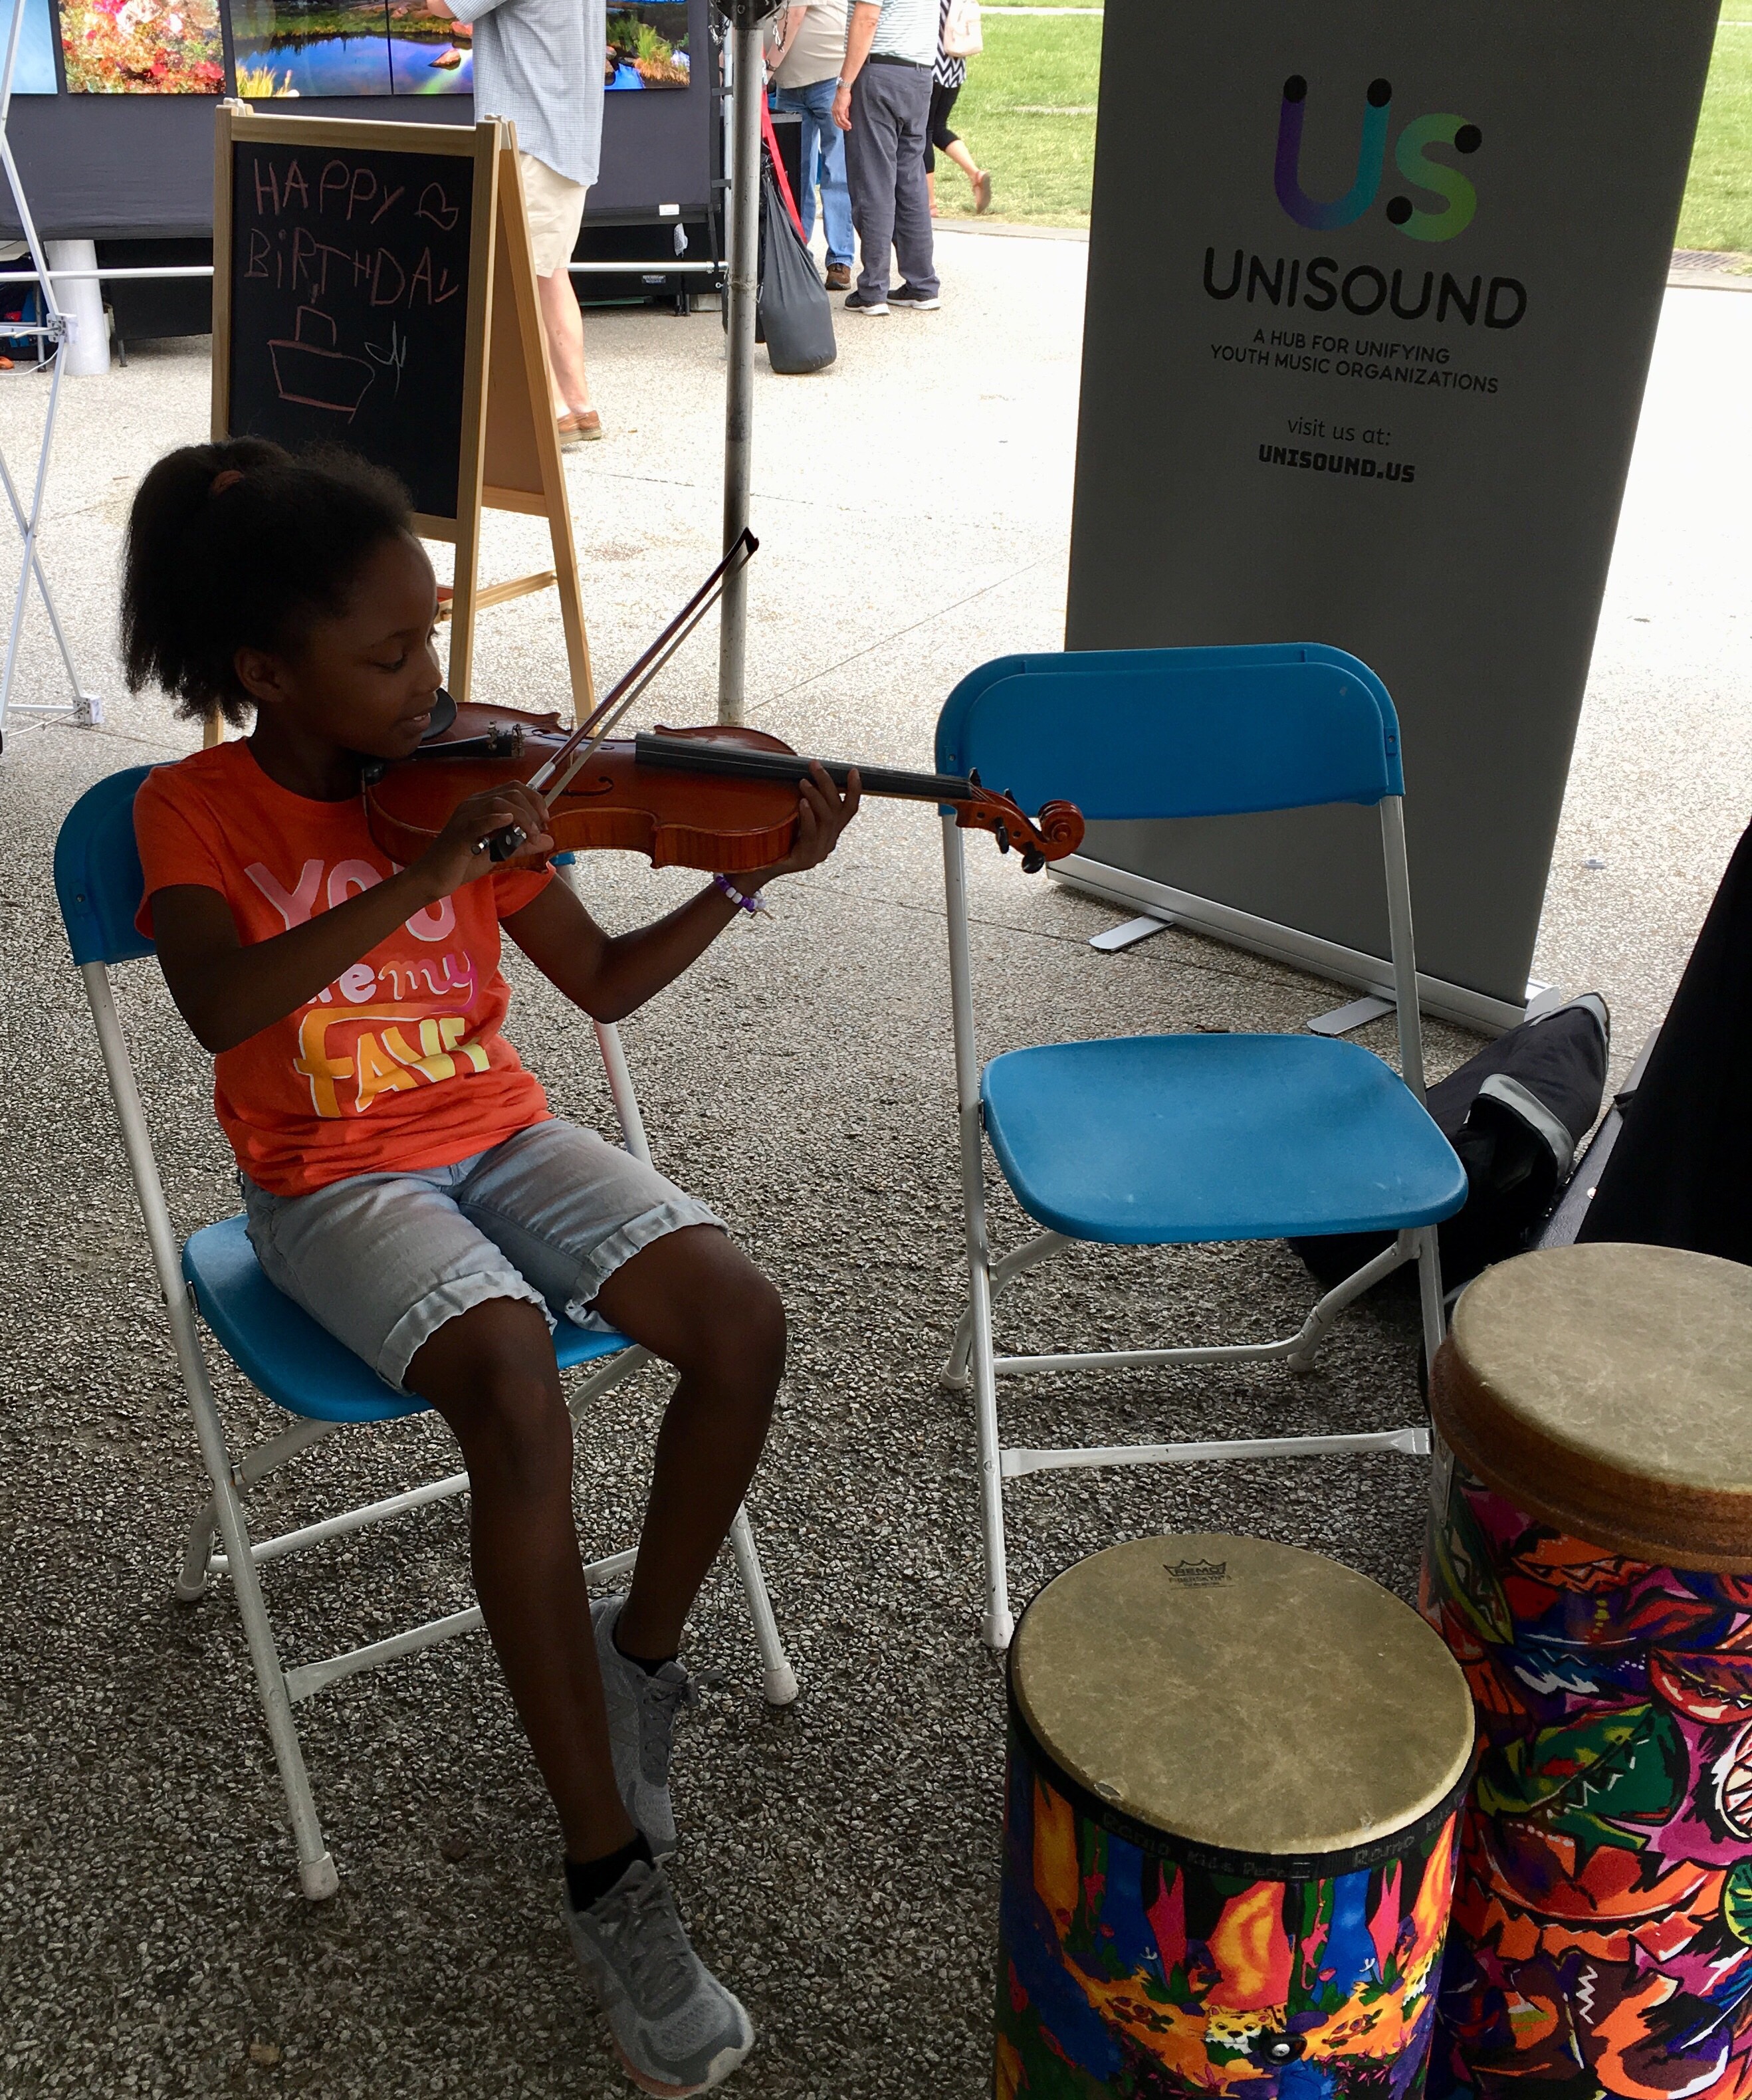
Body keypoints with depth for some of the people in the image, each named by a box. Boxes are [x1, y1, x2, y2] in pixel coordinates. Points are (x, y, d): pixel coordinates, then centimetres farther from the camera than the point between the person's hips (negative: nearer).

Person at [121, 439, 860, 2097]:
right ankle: (610, 1873, -20)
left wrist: (746, 881, -10)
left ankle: (637, 1654, 5)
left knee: (741, 1320, -21)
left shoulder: (458, 783, 3)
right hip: (331, 1184, -4)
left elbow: (604, 984, 5)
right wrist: (426, 879, -34)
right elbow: (223, 1009, -28)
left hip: (498, 1136, 5)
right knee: (515, 1387, -33)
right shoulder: (193, 810, -7)